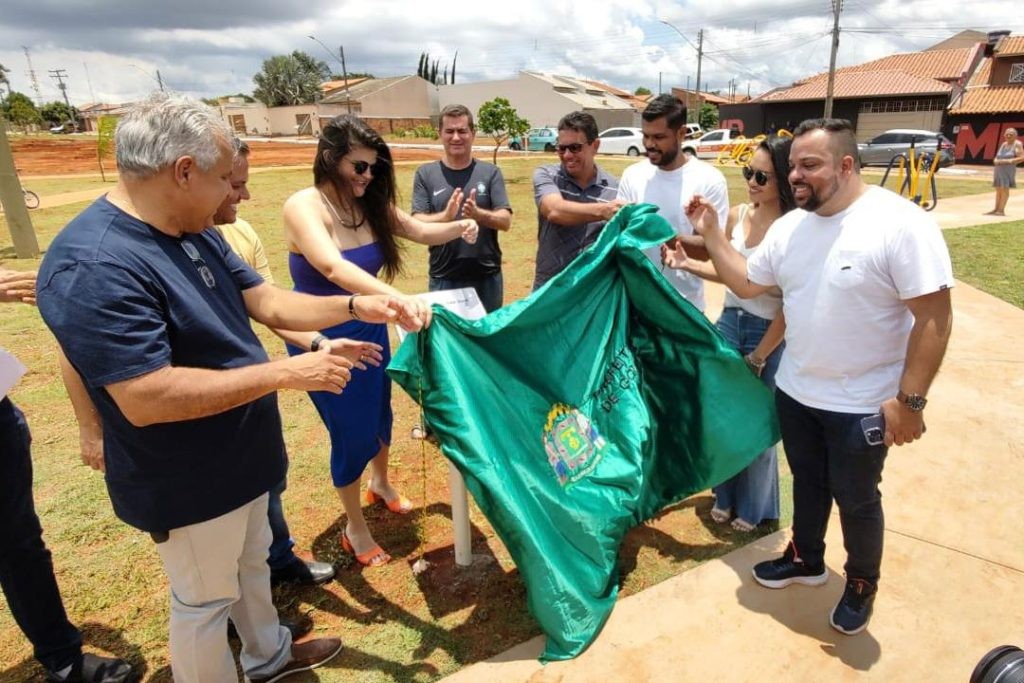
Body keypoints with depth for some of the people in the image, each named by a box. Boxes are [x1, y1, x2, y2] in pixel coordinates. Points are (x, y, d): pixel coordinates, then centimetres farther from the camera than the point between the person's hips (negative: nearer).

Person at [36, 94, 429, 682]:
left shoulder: (196, 233, -1)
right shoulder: (93, 266, -30)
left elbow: (264, 302, 4)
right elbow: (145, 398, -35)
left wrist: (356, 307, -7)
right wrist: (285, 373, -31)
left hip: (239, 457, 10)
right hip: (189, 483, -9)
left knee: (252, 562, 28)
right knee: (205, 599, 15)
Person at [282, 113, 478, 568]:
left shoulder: (370, 204, -4)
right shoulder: (303, 207, -24)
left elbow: (420, 231, 5)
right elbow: (333, 268, -41)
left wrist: (458, 228, -17)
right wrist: (399, 299, -56)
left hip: (370, 331, 6)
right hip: (322, 340, -6)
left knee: (379, 414, 21)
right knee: (352, 432, 3)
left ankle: (380, 485, 52)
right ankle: (354, 528, 28)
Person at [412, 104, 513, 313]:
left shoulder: (490, 172, 1)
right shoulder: (425, 174, 1)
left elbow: (505, 221, -5)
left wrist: (478, 214, -25)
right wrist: (446, 216, -26)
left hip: (487, 276, 1)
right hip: (444, 278, 0)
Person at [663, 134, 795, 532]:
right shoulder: (737, 216, 1)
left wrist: (758, 356, -13)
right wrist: (686, 263, -3)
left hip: (769, 335, -5)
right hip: (729, 324, 5)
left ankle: (754, 507, 32)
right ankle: (726, 496, 35)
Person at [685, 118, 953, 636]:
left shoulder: (900, 224, -20)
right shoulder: (789, 226, 0)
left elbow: (934, 317, -20)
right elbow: (746, 283, 10)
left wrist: (909, 400, -21)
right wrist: (710, 233, 0)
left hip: (863, 404, -5)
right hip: (795, 392, 6)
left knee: (855, 499, 13)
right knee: (808, 483, 23)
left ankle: (861, 584, 39)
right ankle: (806, 559, 46)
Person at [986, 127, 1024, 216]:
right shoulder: (1003, 144, 16)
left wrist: (1009, 161, -18)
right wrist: (995, 161, -2)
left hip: (1008, 169, -7)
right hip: (998, 169, 7)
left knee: (1004, 189, -11)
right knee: (998, 189, 6)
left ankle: (1001, 210, -14)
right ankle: (996, 209, 8)